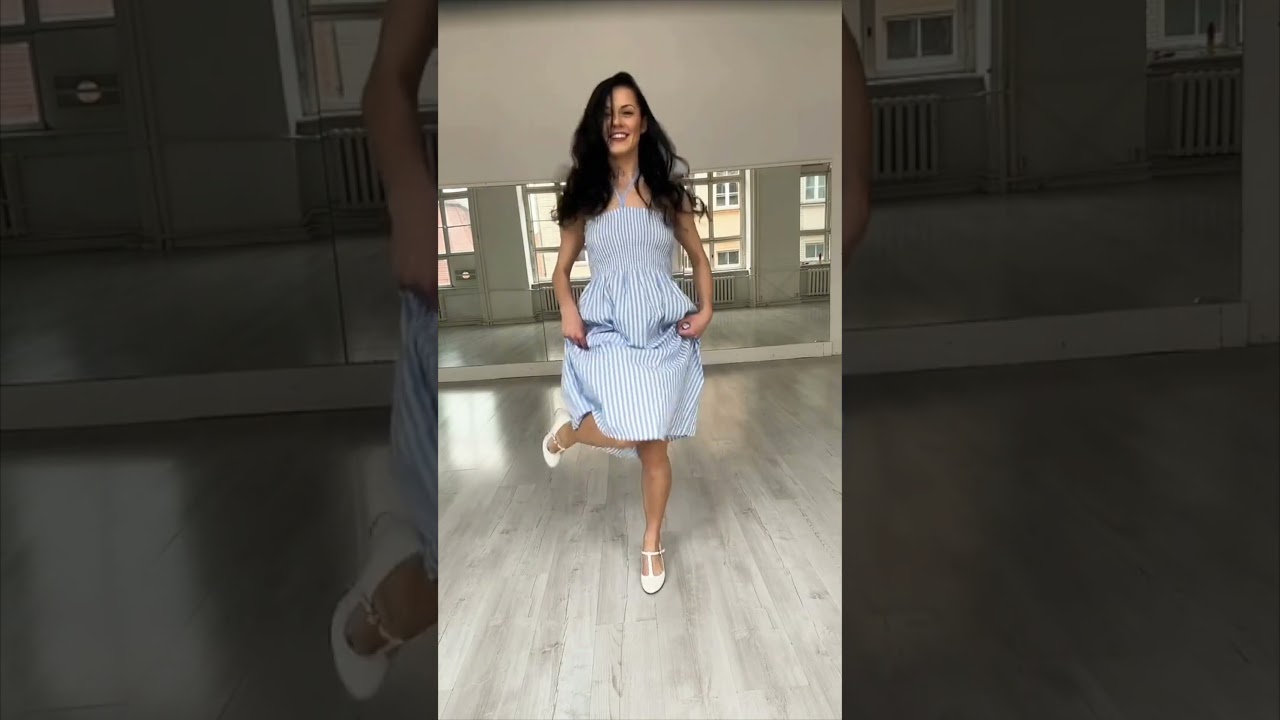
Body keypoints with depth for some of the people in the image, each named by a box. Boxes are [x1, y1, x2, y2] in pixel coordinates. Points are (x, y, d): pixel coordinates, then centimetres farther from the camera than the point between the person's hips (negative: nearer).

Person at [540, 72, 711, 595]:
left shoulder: (667, 189, 5)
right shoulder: (585, 194, 6)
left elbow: (698, 257, 13)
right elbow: (562, 267, 11)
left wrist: (706, 309, -3)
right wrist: (568, 309, -9)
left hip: (662, 329, 1)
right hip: (605, 327, -1)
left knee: (653, 447, 3)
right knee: (624, 433, -21)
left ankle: (652, 542, 25)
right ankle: (568, 428, 15)